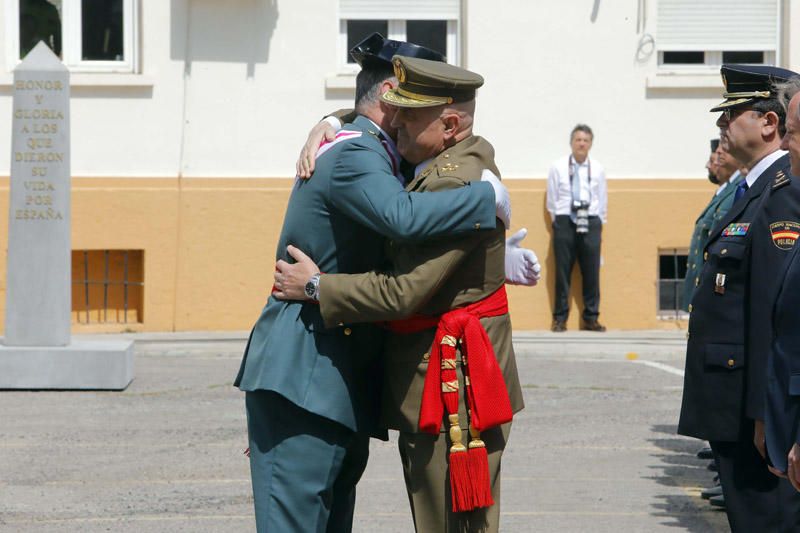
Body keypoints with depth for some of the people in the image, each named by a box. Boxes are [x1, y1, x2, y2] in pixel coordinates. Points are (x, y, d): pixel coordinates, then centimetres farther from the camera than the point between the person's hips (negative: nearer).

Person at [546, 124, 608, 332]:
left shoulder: (597, 169, 5)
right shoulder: (558, 168, 0)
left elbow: (602, 199, 10)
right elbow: (552, 198, 5)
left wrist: (598, 222, 9)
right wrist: (558, 222, 6)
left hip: (590, 223, 1)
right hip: (565, 221, -1)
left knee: (591, 272, 1)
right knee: (562, 270, -1)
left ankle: (590, 318, 9)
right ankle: (560, 318, 6)